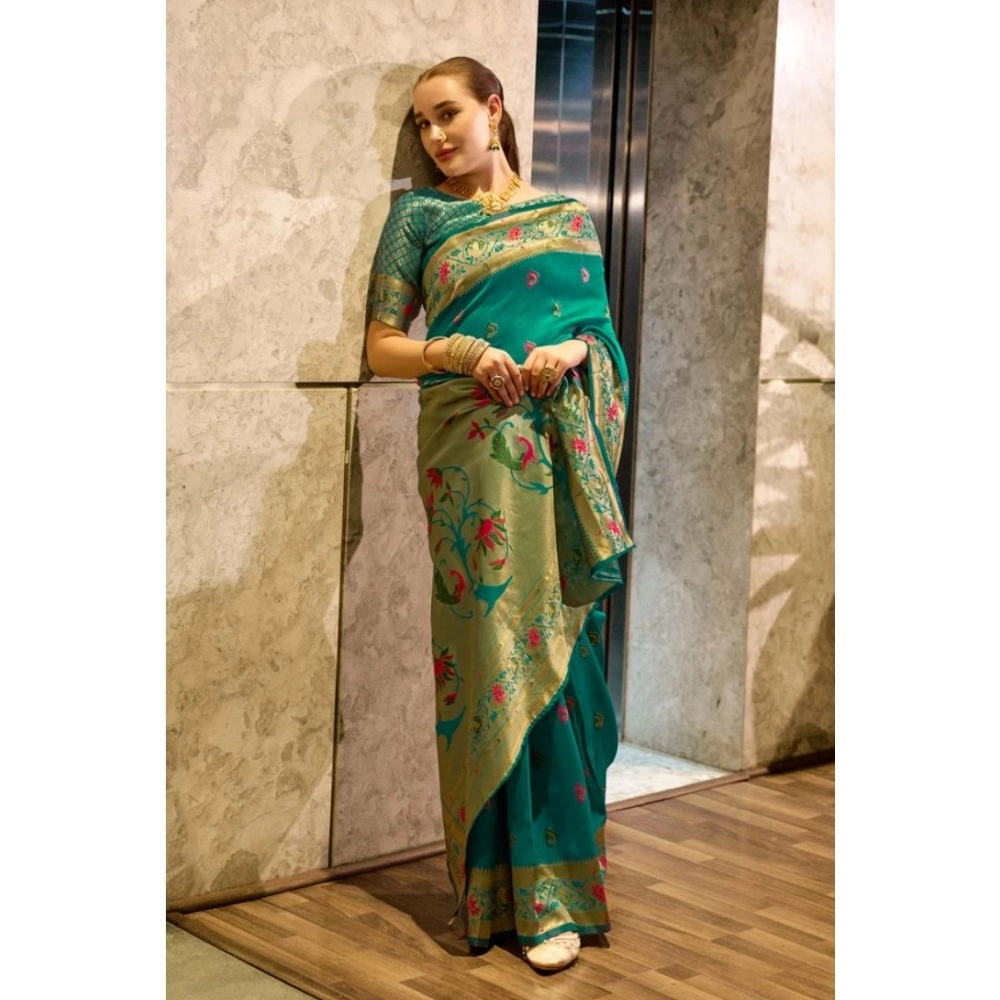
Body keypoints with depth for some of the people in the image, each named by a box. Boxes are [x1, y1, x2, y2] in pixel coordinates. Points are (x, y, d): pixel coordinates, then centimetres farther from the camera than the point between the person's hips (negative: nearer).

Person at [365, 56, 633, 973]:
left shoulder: (567, 215, 15)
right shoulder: (421, 216, 10)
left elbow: (603, 327, 15)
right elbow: (382, 347, 6)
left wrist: (574, 352, -8)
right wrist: (459, 351, -12)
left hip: (568, 445, 2)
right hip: (474, 454, -2)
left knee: (558, 648, 1)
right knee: (497, 648, -4)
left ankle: (554, 875, 10)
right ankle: (518, 891, 4)